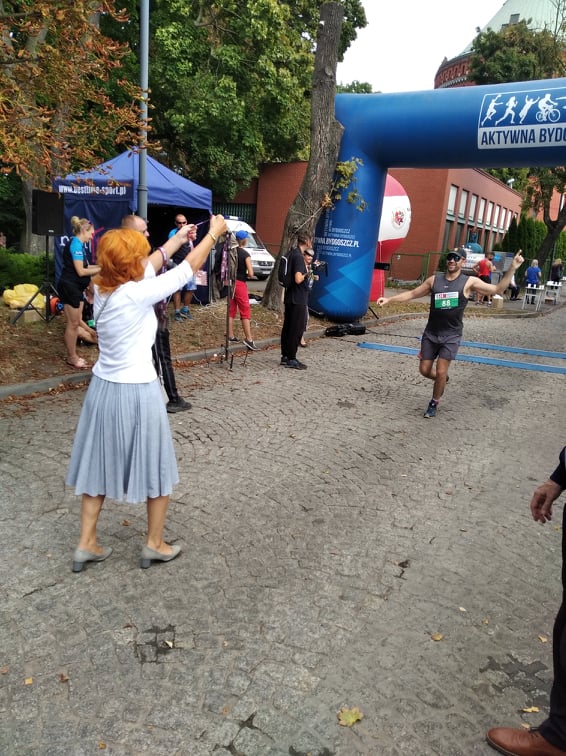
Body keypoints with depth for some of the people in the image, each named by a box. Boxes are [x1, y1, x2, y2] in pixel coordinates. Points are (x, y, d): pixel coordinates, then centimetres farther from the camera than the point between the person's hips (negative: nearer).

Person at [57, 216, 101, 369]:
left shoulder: (78, 244, 15)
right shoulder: (76, 244, -15)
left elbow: (84, 267, 11)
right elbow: (81, 271, -19)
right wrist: (101, 269, -12)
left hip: (75, 288, 10)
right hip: (69, 287, -10)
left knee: (76, 322, 14)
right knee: (72, 323, -2)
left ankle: (73, 355, 22)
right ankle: (72, 358, 7)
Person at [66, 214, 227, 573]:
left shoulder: (102, 288, -1)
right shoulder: (137, 294, -20)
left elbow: (146, 270, 15)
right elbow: (189, 269, -11)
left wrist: (175, 241, 23)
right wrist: (214, 233, 2)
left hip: (103, 388, 7)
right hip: (137, 392, -7)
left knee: (99, 464, 18)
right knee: (157, 469, 11)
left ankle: (87, 544, 28)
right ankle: (155, 544, 25)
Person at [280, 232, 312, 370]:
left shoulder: (291, 254, 12)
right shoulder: (298, 256, -17)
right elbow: (298, 279, -25)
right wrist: (306, 274, -8)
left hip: (290, 297, 10)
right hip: (298, 298, -10)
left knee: (287, 327, 13)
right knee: (297, 329, -3)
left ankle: (285, 356, 20)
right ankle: (291, 359, 2)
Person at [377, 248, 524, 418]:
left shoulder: (469, 282, -5)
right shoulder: (434, 280, 3)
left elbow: (498, 289, -4)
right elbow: (412, 293, 9)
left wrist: (512, 268, -14)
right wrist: (389, 299, 2)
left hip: (451, 336, -3)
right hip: (431, 333, 3)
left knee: (441, 372, -5)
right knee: (424, 370, 7)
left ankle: (434, 404, 18)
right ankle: (442, 379, 40)